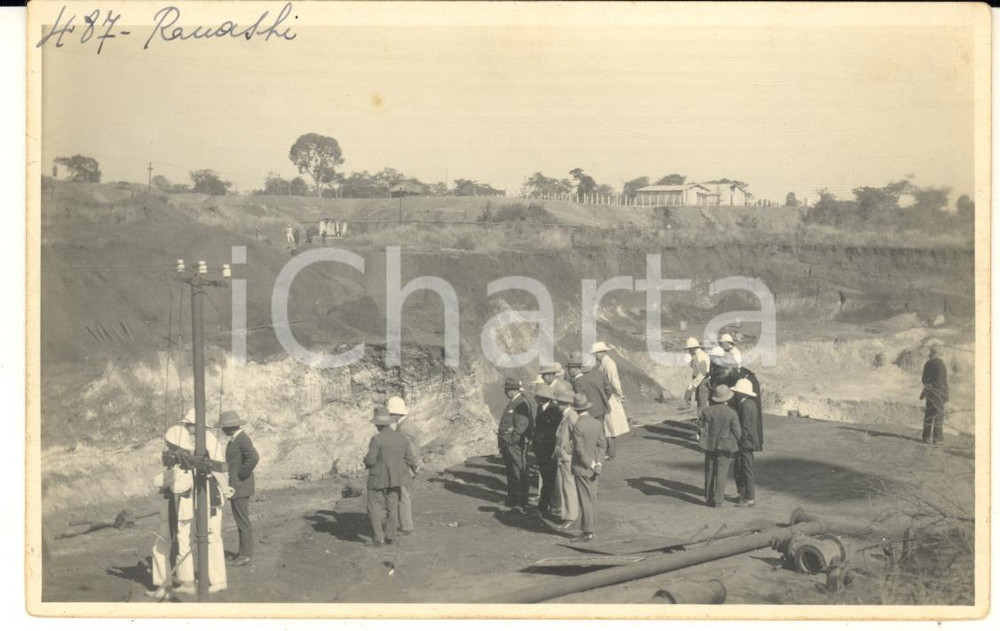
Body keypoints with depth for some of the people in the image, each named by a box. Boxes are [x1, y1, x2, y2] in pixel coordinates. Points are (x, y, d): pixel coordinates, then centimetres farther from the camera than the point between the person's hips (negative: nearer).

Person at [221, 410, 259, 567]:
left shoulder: (242, 439, -18)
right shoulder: (235, 439, 13)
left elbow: (254, 457, -32)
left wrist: (242, 474, -22)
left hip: (240, 487, -10)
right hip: (235, 486, 10)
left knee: (243, 520, -4)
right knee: (240, 519, 17)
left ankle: (247, 555, 2)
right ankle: (244, 550, 26)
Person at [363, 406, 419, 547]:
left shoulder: (377, 439, -22)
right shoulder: (402, 437, -6)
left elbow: (370, 460, -19)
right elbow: (410, 457, -1)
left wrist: (367, 460, 4)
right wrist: (415, 467, 19)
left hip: (378, 478, -6)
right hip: (395, 477, 6)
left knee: (375, 508, 4)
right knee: (392, 506, 14)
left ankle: (378, 539, 3)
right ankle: (390, 536, 20)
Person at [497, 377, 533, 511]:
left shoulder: (522, 403, -14)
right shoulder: (512, 402, 17)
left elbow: (521, 426, -20)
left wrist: (512, 441, -19)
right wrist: (502, 442, 17)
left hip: (516, 444, -10)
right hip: (507, 445, 10)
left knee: (519, 473, -4)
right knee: (511, 472, 16)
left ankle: (521, 503, 1)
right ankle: (512, 500, 26)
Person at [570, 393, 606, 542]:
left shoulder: (578, 426, -20)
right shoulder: (597, 424, 1)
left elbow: (580, 450, -19)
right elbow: (602, 444, 5)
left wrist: (590, 464, -10)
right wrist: (596, 462, 3)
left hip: (582, 468, -7)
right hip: (593, 468, 7)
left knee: (586, 500, -1)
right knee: (592, 498, 13)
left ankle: (587, 532, 4)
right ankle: (591, 529, 20)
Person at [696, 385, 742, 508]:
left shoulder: (707, 411, -6)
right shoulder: (731, 413, -14)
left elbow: (700, 426, 3)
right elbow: (736, 432, -10)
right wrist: (736, 444, 6)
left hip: (709, 445, 3)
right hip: (725, 446, -3)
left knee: (709, 472, 14)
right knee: (722, 472, 5)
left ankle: (708, 498, 21)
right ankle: (717, 499, 4)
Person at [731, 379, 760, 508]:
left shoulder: (745, 406, -21)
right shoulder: (750, 403, 10)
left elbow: (745, 428, -22)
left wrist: (741, 444, -18)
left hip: (745, 443, -10)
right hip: (748, 442, 10)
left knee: (747, 470, -1)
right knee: (737, 468, 18)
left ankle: (749, 499, 7)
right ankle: (743, 494, 27)